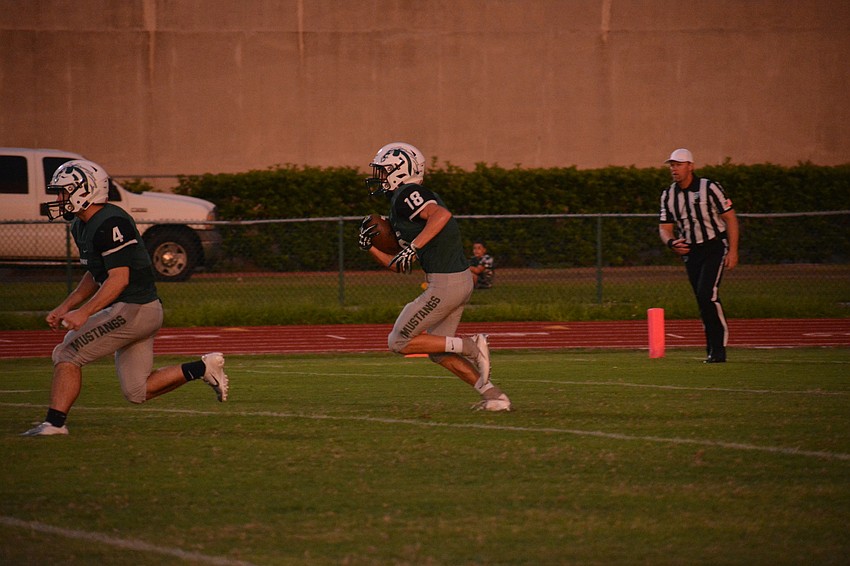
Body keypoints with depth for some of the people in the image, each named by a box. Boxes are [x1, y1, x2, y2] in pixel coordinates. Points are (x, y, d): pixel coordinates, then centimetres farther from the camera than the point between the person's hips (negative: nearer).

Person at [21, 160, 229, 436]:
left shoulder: (110, 224, -19)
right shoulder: (82, 226, 12)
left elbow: (119, 278, -24)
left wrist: (84, 312, -29)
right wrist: (65, 307, 18)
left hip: (133, 309, -10)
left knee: (67, 355, -8)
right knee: (137, 392, 11)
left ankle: (55, 422, -7)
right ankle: (202, 368, 11)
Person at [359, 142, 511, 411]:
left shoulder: (406, 195, -10)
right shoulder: (399, 203, 20)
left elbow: (441, 215, -30)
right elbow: (398, 266, 21)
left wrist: (412, 247, -33)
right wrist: (370, 247, 10)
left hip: (445, 284, -10)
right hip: (462, 280, 10)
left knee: (399, 342, 0)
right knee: (438, 352, 19)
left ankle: (470, 346, -3)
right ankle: (494, 396, 14)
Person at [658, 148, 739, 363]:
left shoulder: (709, 188, -10)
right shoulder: (668, 196, 6)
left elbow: (730, 218, -7)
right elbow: (665, 227, 10)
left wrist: (732, 251, -13)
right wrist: (672, 243, -14)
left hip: (714, 247, -5)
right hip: (690, 252, 5)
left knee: (707, 295, -20)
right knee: (703, 303, 5)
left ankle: (718, 348, -14)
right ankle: (713, 349, 14)